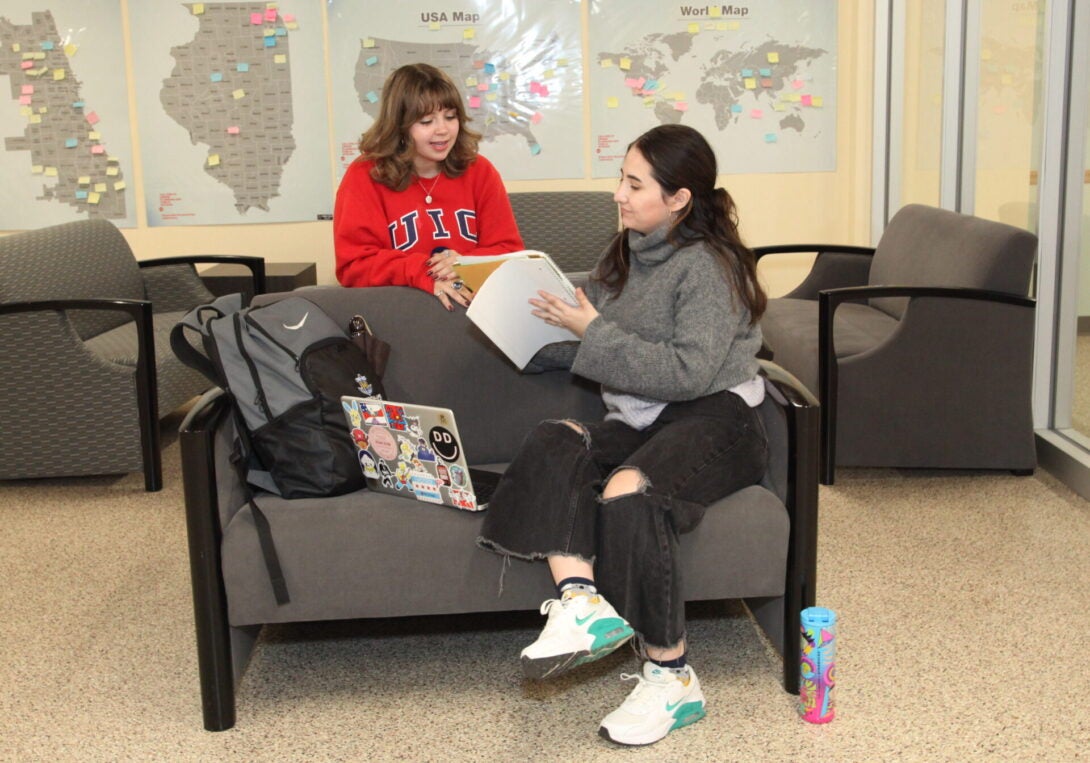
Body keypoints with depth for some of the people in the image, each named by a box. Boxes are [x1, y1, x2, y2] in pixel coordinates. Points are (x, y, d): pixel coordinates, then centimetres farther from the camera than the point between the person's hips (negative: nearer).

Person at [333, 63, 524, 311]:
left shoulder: (479, 171, 6)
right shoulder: (364, 177, -2)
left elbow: (510, 251, 5)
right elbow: (354, 265, -8)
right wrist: (422, 274, -22)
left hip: (475, 300, 3)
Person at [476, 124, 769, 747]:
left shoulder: (708, 265, -9)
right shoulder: (627, 256, 16)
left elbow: (690, 372, -20)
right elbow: (598, 346, 20)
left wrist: (595, 332, -16)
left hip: (713, 419, -7)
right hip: (642, 420, 7)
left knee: (628, 491, -34)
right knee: (554, 444, -23)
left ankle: (671, 676, -21)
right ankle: (581, 603, -36)